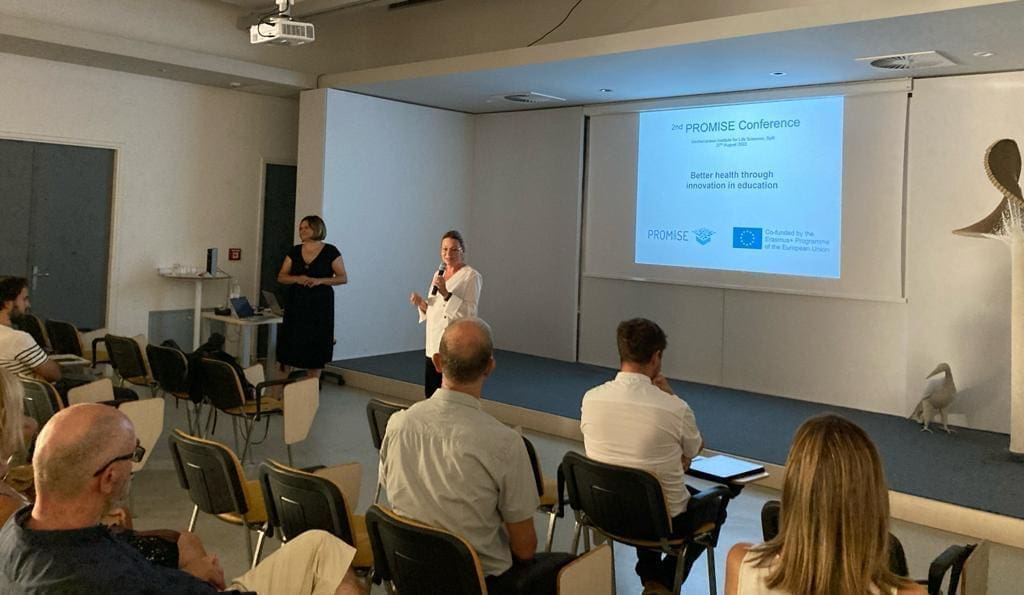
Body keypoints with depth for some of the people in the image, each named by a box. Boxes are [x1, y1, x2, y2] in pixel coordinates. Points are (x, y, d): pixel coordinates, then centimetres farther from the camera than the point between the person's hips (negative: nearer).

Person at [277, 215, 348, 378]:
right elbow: (281, 277, 8)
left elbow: (343, 278, -5)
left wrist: (319, 281, -18)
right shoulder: (294, 252, 8)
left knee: (316, 348, 1)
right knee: (289, 346, 1)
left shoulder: (330, 251, -3)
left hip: (320, 305, -3)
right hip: (296, 303, 3)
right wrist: (297, 279, -13)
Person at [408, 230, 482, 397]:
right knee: (430, 396, 12)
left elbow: (469, 313, -17)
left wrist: (446, 293, -24)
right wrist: (421, 303, 2)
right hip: (434, 346, 7)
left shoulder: (471, 276, -7)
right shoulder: (438, 274, 15)